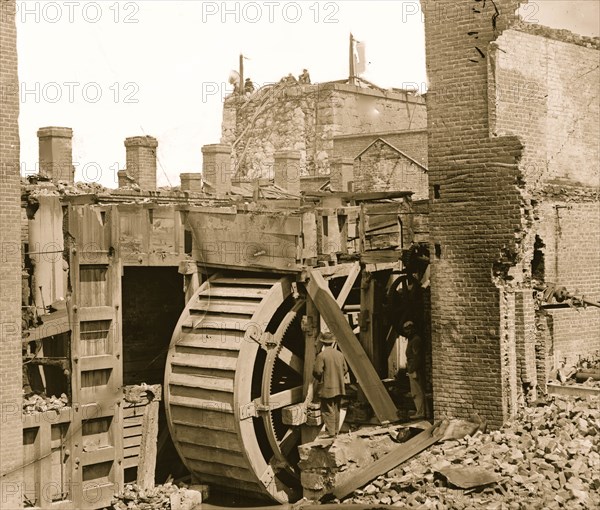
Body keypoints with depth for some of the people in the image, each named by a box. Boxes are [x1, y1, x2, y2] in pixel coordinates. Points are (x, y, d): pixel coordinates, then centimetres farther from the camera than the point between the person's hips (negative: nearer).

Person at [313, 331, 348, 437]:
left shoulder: (321, 355, -14)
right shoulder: (340, 354, 4)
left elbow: (317, 371, -16)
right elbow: (345, 369, 9)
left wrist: (320, 379, 4)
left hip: (327, 388, -6)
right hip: (339, 387, 6)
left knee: (328, 411, -2)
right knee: (336, 410, 15)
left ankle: (331, 433, -6)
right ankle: (336, 431, 21)